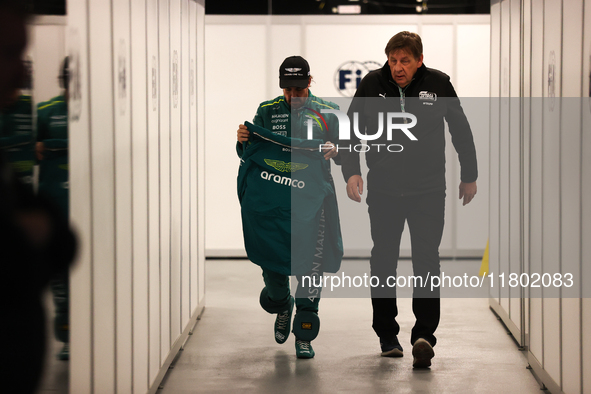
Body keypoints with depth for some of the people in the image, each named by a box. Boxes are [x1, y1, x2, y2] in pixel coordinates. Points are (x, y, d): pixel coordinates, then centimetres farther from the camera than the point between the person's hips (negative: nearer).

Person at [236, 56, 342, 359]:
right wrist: (243, 140, -8)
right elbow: (249, 155, 13)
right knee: (271, 263, 5)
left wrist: (334, 150, -12)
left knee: (309, 266, -7)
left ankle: (304, 335, 3)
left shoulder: (326, 112, 9)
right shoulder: (267, 111, 11)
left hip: (310, 196, -1)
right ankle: (282, 307, 39)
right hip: (268, 197, 2)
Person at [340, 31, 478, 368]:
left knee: (427, 262, -12)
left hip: (429, 191, -1)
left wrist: (470, 176, 15)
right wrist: (351, 170, -5)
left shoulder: (438, 84, -4)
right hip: (383, 190, 2)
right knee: (383, 263, 7)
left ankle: (424, 335, -17)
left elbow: (461, 131, 10)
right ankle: (388, 336, 19)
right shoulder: (372, 85, -3)